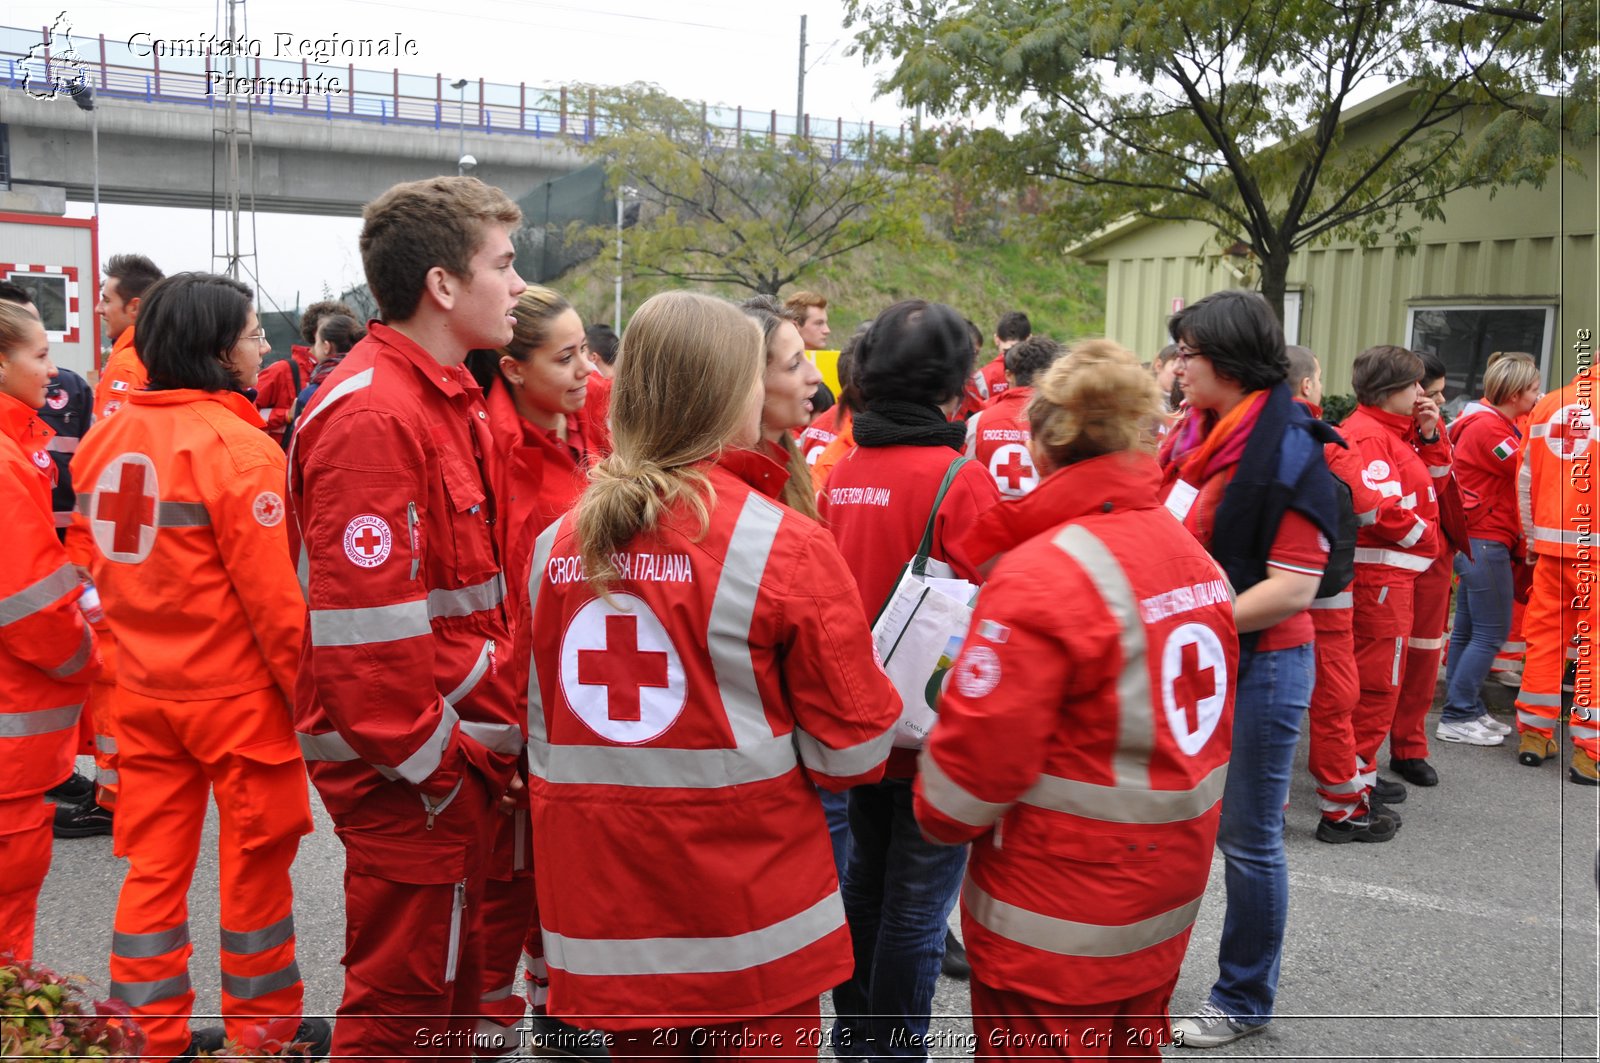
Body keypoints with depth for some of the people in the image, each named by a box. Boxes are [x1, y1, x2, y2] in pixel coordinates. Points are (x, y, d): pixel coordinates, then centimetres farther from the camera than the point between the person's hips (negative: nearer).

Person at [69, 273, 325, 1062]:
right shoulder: (237, 445, -17)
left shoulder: (106, 438, 3)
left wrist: (136, 646, 18)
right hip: (235, 689, -6)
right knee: (256, 860, 10)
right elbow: (271, 589, -18)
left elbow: (90, 556, 10)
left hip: (142, 687, 6)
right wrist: (306, 686, -8)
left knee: (154, 862, 14)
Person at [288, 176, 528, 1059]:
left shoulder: (444, 398, 12)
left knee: (450, 984, 22)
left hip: (461, 752, 9)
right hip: (411, 776, -9)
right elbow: (363, 626, -24)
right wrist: (432, 764, -16)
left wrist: (487, 736, 11)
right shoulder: (372, 415, -20)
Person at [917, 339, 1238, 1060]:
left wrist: (939, 815, -2)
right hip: (1167, 896, 7)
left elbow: (979, 750, -21)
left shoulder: (1041, 574, -23)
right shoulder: (1194, 555, 1)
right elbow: (1210, 722, 10)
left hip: (1058, 923, -7)